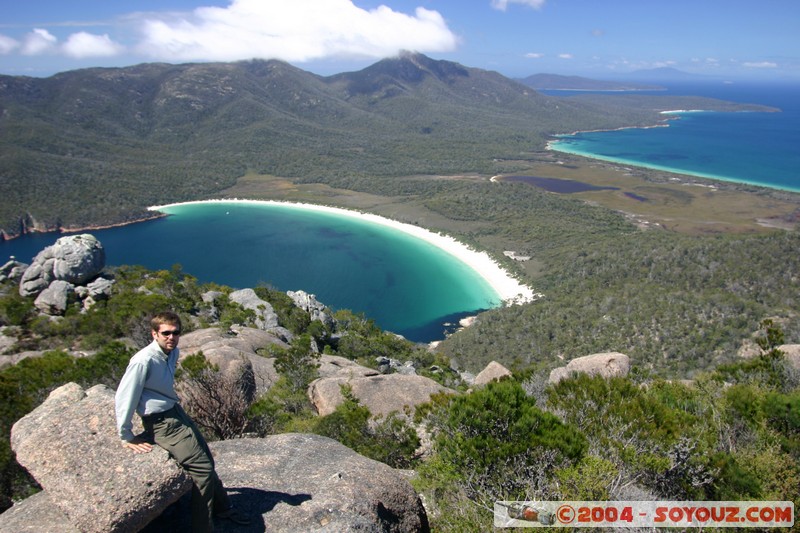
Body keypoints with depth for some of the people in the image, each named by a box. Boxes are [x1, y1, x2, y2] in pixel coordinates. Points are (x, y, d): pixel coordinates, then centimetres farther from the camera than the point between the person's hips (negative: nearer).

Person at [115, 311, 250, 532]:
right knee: (203, 469, -9)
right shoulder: (144, 361, -27)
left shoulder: (173, 352, -2)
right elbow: (124, 399, -21)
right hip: (162, 423, -8)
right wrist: (127, 437, -13)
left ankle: (222, 507, 41)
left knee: (207, 460, 19)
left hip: (177, 412, 9)